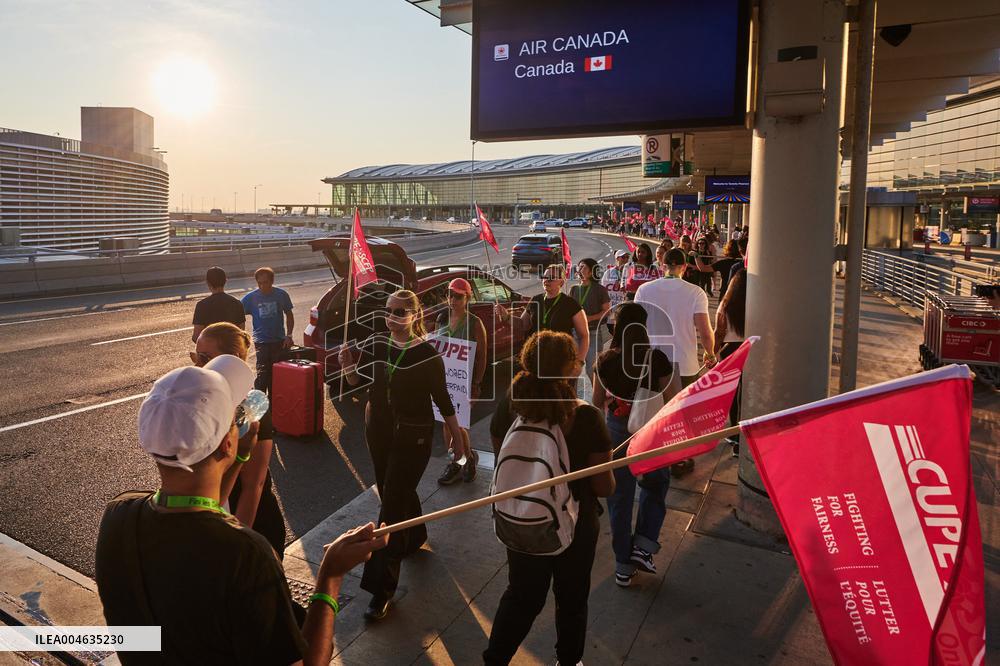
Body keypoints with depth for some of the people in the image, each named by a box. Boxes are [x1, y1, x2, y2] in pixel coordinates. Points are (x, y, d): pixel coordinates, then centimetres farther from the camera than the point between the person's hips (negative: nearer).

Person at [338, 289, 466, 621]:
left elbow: (442, 398, -7)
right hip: (378, 430, 5)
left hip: (413, 436, -5)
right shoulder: (374, 344, -3)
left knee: (393, 502, -6)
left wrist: (457, 435, -1)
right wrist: (348, 365, -16)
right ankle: (415, 537, 51)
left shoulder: (426, 353, -15)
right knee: (394, 491, 21)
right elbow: (357, 381, 5)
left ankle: (382, 587, 1)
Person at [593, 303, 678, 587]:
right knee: (655, 484, 26)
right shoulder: (658, 359, -14)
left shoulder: (605, 361, -10)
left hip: (617, 430, 1)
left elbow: (597, 403, 1)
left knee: (619, 495, 14)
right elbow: (671, 402, -9)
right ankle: (643, 545, 16)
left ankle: (623, 566, 23)